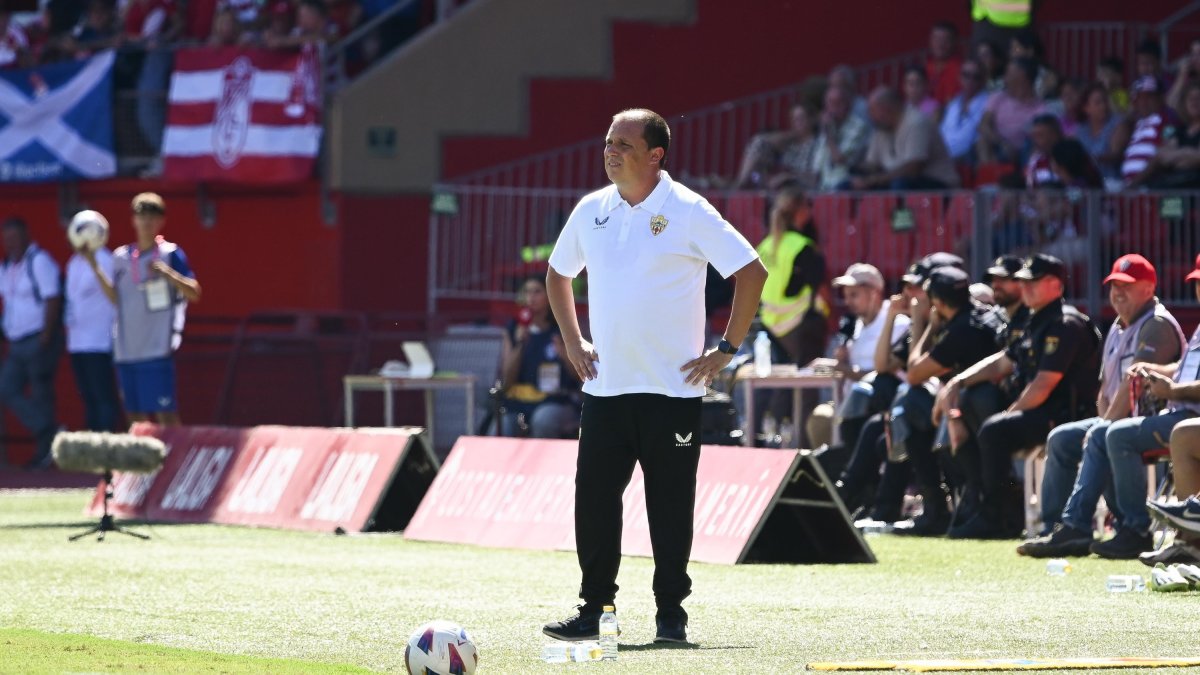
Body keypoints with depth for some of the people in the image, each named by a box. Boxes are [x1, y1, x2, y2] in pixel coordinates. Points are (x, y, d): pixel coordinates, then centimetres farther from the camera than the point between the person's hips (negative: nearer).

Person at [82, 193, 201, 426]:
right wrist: (95, 267, 7)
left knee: (166, 414, -9)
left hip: (157, 348, -6)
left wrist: (167, 273, -24)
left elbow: (193, 292, -9)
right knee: (135, 416, 9)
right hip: (126, 350, 6)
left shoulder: (171, 254, -3)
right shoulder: (121, 257, 13)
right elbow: (116, 298, 14)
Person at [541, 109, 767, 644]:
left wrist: (727, 349, -8)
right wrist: (572, 340, 15)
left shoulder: (688, 213, -7)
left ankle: (671, 614, 8)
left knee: (670, 505, 0)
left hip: (672, 387, -4)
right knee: (594, 499, 1)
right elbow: (557, 274, 25)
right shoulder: (591, 211, 8)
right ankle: (593, 610, 8)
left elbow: (752, 272, -7)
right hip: (604, 385, 4)